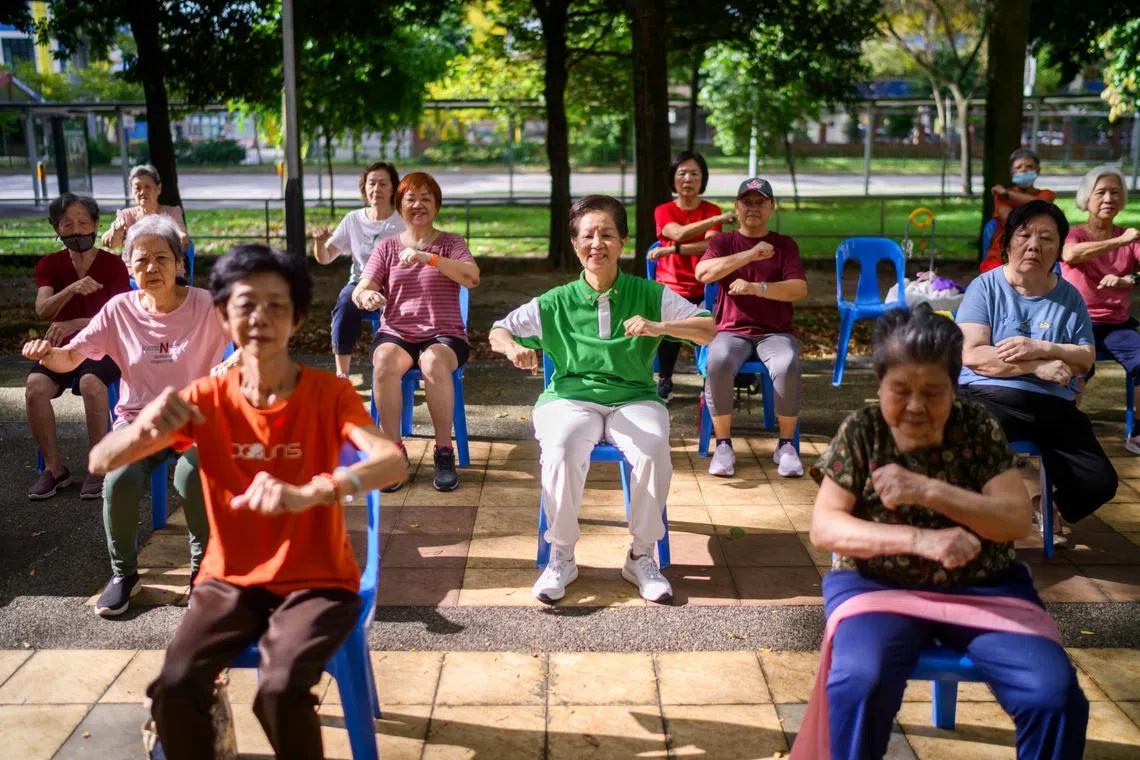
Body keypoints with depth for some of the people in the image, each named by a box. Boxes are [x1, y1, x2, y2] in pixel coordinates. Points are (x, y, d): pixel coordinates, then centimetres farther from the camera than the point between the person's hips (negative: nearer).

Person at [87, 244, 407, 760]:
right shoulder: (207, 398, -3)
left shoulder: (329, 393, -11)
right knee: (173, 688, -23)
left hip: (316, 582, -2)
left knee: (279, 690, -29)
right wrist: (145, 426, -32)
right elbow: (101, 462, -8)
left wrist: (306, 495, -48)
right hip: (231, 580, 3)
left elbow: (393, 462, -29)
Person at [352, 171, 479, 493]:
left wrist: (427, 258, -24)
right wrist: (365, 296, -22)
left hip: (444, 334, -1)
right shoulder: (387, 246, 14)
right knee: (385, 363, -34)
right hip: (395, 333, 2)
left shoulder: (450, 243, 9)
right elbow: (360, 290, 4)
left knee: (434, 363, -37)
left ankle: (444, 452, -26)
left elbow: (472, 277, -11)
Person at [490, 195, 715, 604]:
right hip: (570, 397, 0)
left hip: (634, 398, 0)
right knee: (561, 453, -33)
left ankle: (642, 555, -8)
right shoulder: (556, 303, 7)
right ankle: (561, 557, -10)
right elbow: (498, 331, 11)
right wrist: (513, 348, -14)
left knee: (654, 452, -32)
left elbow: (708, 329, -1)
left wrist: (659, 327, -19)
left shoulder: (649, 295, 6)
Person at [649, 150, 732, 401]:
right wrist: (718, 219, -20)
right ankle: (664, 381, -12)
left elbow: (709, 245, -11)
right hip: (671, 287, 0)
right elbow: (680, 233, -15)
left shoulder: (712, 211, 8)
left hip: (704, 289, 1)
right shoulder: (663, 211, 7)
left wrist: (672, 249, -22)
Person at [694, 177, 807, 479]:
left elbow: (800, 289, -3)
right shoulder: (723, 242, 11)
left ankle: (786, 445, -15)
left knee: (788, 366, -34)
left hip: (775, 332, 0)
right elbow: (702, 272, -11)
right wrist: (751, 254, -17)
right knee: (717, 363, -34)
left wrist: (757, 288, -18)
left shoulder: (785, 245, 12)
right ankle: (723, 445, -18)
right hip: (732, 331, 0)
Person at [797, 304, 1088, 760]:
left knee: (1055, 694, -21)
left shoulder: (978, 428, -1)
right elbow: (824, 527, -11)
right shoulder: (860, 431, -5)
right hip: (878, 586, -2)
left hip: (983, 588, 2)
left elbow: (1018, 521, -9)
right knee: (859, 685, -32)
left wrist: (929, 491, -24)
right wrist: (918, 539, -27)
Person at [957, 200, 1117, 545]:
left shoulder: (1070, 297, 12)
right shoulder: (985, 287, 1)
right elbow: (972, 355, -10)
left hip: (1054, 407, 4)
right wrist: (1038, 368, -15)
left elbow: (1086, 359, 5)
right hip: (992, 398, -4)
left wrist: (1041, 349, -13)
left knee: (1100, 483, -8)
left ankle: (1052, 507, 29)